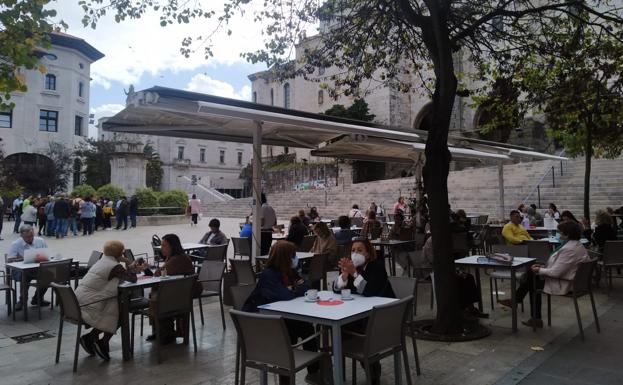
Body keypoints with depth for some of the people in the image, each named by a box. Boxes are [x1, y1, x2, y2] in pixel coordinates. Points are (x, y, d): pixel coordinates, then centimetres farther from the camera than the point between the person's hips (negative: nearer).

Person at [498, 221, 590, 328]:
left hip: (562, 285, -10)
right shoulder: (577, 245, 6)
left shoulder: (569, 249, -27)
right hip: (566, 279, 10)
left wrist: (540, 270, -11)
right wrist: (544, 266, 7)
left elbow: (556, 272, -26)